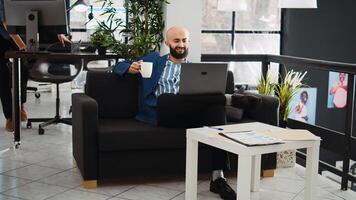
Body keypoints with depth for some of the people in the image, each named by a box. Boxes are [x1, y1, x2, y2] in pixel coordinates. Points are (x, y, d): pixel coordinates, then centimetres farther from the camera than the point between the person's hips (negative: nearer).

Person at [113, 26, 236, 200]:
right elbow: (119, 67, 22)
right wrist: (130, 67, -3)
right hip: (161, 112, -3)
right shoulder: (154, 60, 24)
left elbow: (199, 96, 17)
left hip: (189, 114, 3)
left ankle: (217, 177, -38)